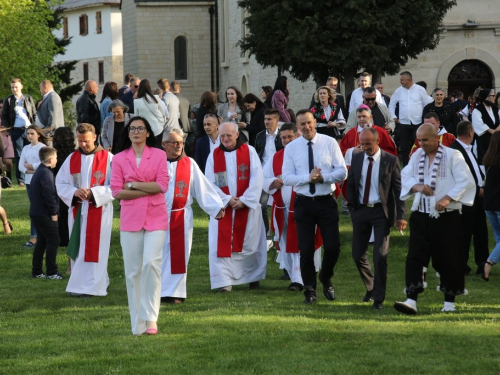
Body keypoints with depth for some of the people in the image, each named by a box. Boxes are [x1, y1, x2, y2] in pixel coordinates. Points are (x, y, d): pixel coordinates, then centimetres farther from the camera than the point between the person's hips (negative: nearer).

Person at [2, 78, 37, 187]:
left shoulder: (29, 99, 10)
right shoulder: (8, 100, 6)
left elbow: (34, 114, 12)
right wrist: (7, 126, -8)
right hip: (16, 130, -1)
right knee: (19, 156, 0)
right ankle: (21, 180, 3)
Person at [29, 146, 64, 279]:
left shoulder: (38, 172, 15)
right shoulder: (46, 173, -17)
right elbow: (49, 195, -22)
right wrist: (54, 213, -14)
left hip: (36, 213, 10)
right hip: (45, 214, -10)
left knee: (42, 241, 14)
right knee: (53, 240, -6)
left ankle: (36, 271, 16)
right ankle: (51, 272, -6)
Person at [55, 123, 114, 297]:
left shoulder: (107, 158, -4)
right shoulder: (72, 159, 8)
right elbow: (60, 183, 7)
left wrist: (93, 193, -20)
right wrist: (74, 192, -13)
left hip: (99, 210, -4)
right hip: (77, 210, 4)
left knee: (93, 249, -6)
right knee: (77, 248, 5)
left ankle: (88, 286, -4)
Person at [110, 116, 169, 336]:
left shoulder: (158, 155, 5)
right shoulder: (119, 159, 7)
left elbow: (162, 185, -5)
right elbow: (117, 192, -1)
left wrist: (133, 185, -7)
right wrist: (148, 190, -7)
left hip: (155, 217, -1)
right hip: (130, 218, 1)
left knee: (151, 263, -17)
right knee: (133, 270, 1)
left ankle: (150, 318, -11)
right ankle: (137, 323, 8)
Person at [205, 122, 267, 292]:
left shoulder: (249, 151, -1)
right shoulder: (214, 155, 3)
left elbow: (257, 179, -6)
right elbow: (210, 183, -2)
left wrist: (244, 200, -14)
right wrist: (227, 200, -13)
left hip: (247, 206, -1)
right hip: (223, 207, 1)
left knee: (250, 243, 5)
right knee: (222, 244, -5)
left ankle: (253, 277, 19)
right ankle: (225, 281, -3)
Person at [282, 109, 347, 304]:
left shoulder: (330, 143, -1)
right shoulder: (291, 148, 1)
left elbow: (342, 172, -4)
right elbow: (287, 178, -4)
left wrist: (323, 177, -19)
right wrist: (308, 178, -19)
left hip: (326, 202, 0)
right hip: (304, 203, 0)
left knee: (333, 247, -1)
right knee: (306, 249, 3)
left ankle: (326, 279, 28)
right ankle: (310, 291, 16)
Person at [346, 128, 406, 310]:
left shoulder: (391, 160, -5)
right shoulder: (356, 159, 6)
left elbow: (398, 188, -5)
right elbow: (350, 185, 14)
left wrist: (401, 215, -11)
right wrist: (352, 208, 1)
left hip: (381, 212, -4)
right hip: (361, 211, 4)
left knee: (380, 256, -8)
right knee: (358, 255, 8)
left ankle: (378, 298, 1)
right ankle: (370, 288, 31)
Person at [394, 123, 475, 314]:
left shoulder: (452, 156, -6)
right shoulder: (417, 155, 10)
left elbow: (465, 181, -11)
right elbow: (405, 176, 10)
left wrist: (448, 198, -22)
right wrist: (417, 186, -12)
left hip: (446, 217, -4)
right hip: (421, 215, 4)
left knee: (448, 259, 2)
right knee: (415, 256, -7)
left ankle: (449, 301, 15)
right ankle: (411, 300, -11)